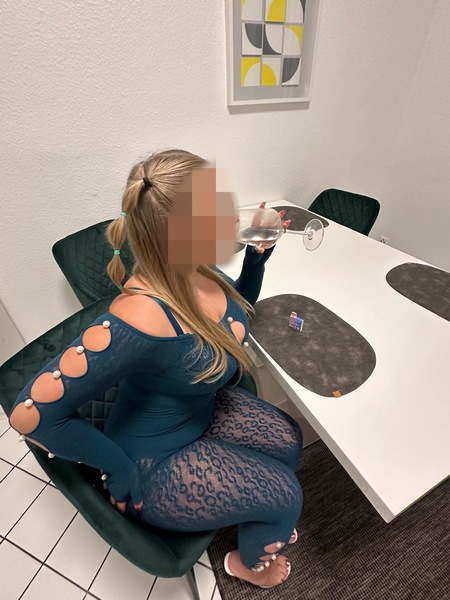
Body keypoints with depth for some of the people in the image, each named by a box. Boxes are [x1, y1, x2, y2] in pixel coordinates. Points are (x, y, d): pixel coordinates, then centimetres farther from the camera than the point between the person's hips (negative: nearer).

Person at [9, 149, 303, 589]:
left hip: (203, 408, 7)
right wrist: (122, 471, -21)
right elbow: (32, 414, -33)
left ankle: (262, 525, 49)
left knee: (288, 440, 13)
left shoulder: (196, 269, -16)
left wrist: (258, 253, -10)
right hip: (156, 462, -6)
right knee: (283, 494, 2)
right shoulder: (142, 318, -41)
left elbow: (240, 310, 5)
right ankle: (247, 562, 43)